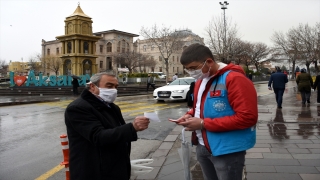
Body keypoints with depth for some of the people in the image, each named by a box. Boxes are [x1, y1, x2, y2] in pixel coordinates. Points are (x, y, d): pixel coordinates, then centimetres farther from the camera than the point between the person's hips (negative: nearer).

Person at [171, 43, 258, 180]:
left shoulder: (234, 79, -21)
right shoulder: (200, 80, 8)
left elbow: (247, 117, -25)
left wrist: (204, 124, -23)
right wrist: (190, 115, -1)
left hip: (227, 150, -8)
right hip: (202, 147, 8)